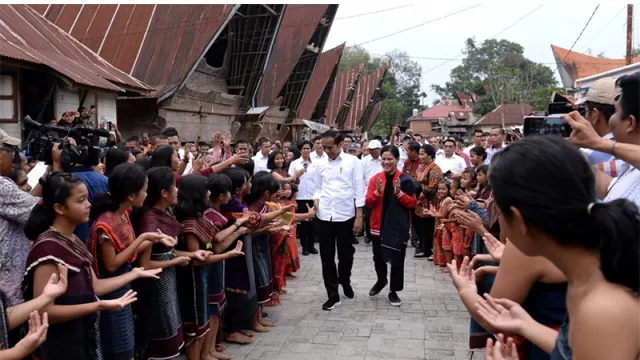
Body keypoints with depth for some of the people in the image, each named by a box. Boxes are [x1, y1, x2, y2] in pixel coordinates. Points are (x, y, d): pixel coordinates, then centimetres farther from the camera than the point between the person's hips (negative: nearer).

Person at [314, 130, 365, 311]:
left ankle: (345, 282, 40)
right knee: (327, 257, 4)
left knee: (346, 255, 12)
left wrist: (359, 217, -8)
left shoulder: (353, 162, -4)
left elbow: (359, 190, -4)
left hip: (345, 216, -2)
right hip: (324, 216, 3)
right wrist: (316, 200, -7)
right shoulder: (321, 165, 7)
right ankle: (333, 295, 15)